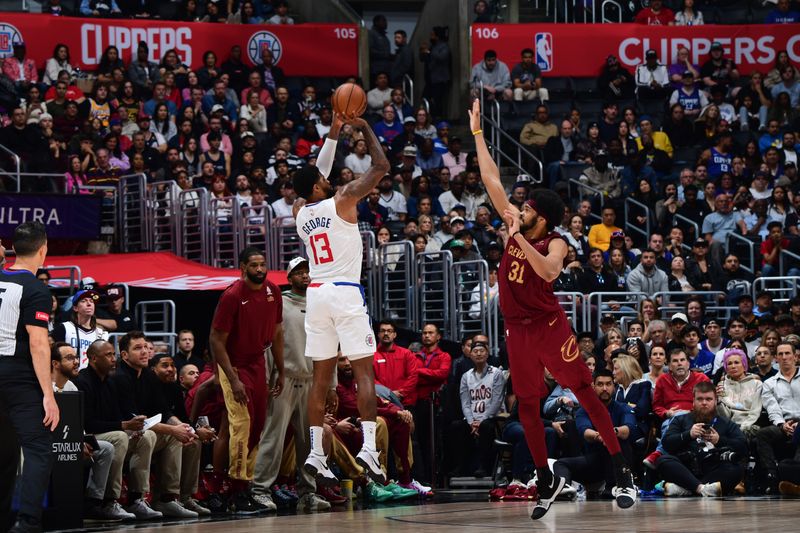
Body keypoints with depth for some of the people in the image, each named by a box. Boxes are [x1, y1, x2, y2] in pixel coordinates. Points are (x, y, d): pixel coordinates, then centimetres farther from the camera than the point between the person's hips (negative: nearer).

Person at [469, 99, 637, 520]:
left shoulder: (555, 244, -11)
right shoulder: (515, 228, 4)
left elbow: (548, 271, -34)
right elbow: (491, 180, 7)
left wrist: (518, 237, -36)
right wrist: (477, 133, 6)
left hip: (548, 325, -6)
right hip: (517, 328, 6)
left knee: (585, 393, -6)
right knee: (527, 405, 8)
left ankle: (621, 471, -4)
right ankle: (546, 481, 18)